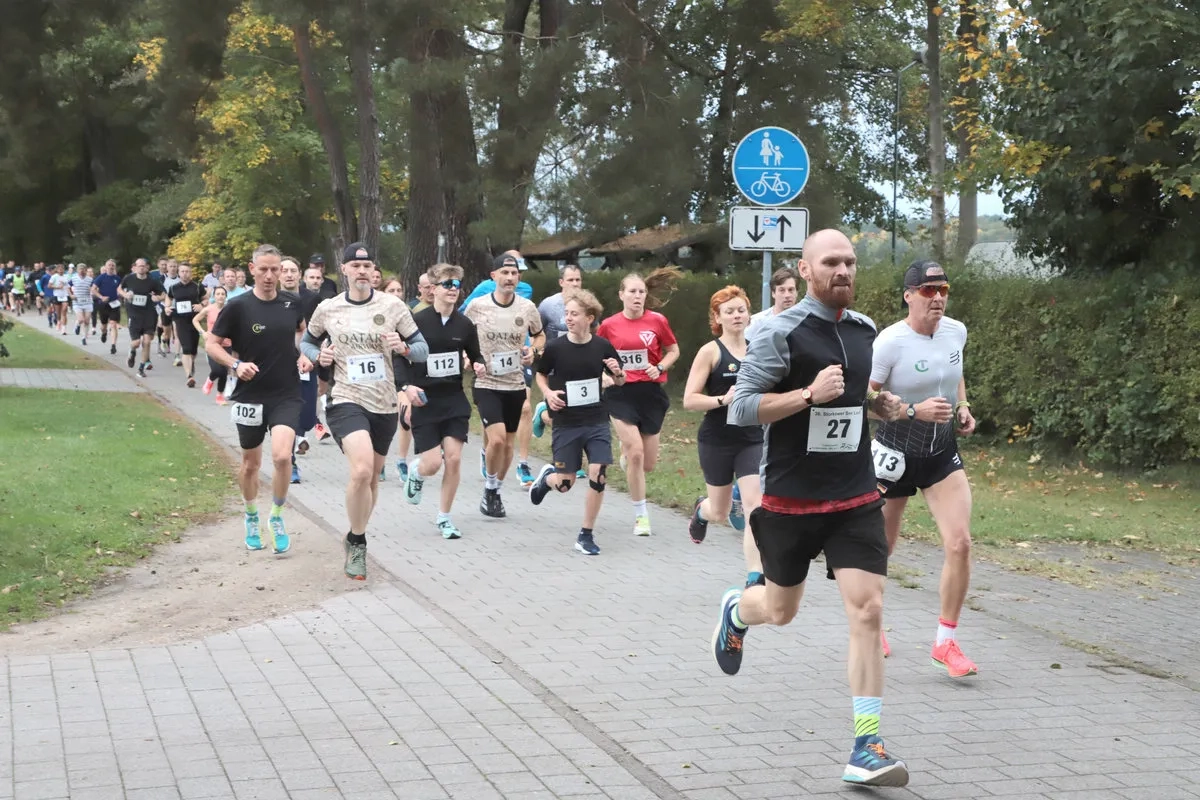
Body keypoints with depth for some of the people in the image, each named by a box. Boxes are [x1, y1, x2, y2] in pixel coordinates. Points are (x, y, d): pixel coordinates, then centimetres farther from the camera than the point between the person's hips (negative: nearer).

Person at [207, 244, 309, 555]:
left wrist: (303, 355, 3)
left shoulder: (292, 302, -1)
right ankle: (252, 518, 39)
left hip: (286, 395, 1)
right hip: (250, 396, -1)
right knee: (251, 464, 13)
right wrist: (236, 364, -20)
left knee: (281, 456, -19)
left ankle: (277, 518, 3)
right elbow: (211, 344, -4)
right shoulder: (237, 306, -10)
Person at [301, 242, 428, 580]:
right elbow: (306, 342, 16)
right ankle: (356, 541, -6)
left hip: (385, 404, 3)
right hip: (347, 401, -3)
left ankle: (358, 540, 38)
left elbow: (423, 349, 1)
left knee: (372, 477, 15)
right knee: (361, 471, -25)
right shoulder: (327, 309, 0)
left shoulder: (393, 307, -2)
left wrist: (403, 348, -20)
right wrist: (320, 356, -5)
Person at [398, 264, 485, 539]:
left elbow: (475, 354, 15)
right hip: (424, 402, -3)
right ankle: (416, 474, 32)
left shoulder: (464, 324, 1)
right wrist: (406, 386, -19)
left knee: (454, 458, -6)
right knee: (433, 463, -7)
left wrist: (479, 366, -7)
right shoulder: (417, 321, -10)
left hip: (455, 400, 3)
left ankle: (444, 518, 11)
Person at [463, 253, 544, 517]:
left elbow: (539, 336, 16)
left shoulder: (528, 307, -2)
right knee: (496, 438, -18)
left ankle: (496, 492, 30)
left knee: (507, 443, 11)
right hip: (486, 383, -3)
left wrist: (533, 351, -4)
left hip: (515, 384, 3)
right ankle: (489, 490, 3)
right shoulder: (477, 306, -7)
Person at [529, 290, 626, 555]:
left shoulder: (603, 346, -5)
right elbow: (540, 374, 9)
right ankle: (547, 476, 40)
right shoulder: (555, 347, -9)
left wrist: (617, 373, -14)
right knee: (564, 484, 2)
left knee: (598, 475, -9)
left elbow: (619, 381, 8)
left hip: (596, 422, 1)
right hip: (566, 424, -1)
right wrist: (548, 393, -10)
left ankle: (586, 535, 6)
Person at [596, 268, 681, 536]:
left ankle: (626, 454, 45)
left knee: (648, 464, 5)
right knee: (636, 452, -15)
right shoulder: (608, 325, -2)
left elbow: (673, 350, 9)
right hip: (621, 394, -1)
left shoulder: (657, 321, -3)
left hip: (651, 392, 2)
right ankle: (640, 516, 0)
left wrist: (660, 368, -8)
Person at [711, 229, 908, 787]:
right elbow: (740, 409, -16)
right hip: (792, 499, -3)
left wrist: (881, 404, 7)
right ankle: (735, 609, 51)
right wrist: (810, 394, -26)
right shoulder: (781, 333, -11)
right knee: (780, 611, 13)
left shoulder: (865, 330, 8)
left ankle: (866, 748, -6)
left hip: (856, 499, 4)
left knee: (867, 610, -10)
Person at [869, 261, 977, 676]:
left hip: (942, 453, 4)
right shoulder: (890, 342, -19)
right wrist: (914, 411, -27)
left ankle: (946, 642, 0)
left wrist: (962, 406, 3)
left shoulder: (956, 331, -1)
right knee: (881, 548, 11)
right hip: (895, 454, -4)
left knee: (959, 543, -12)